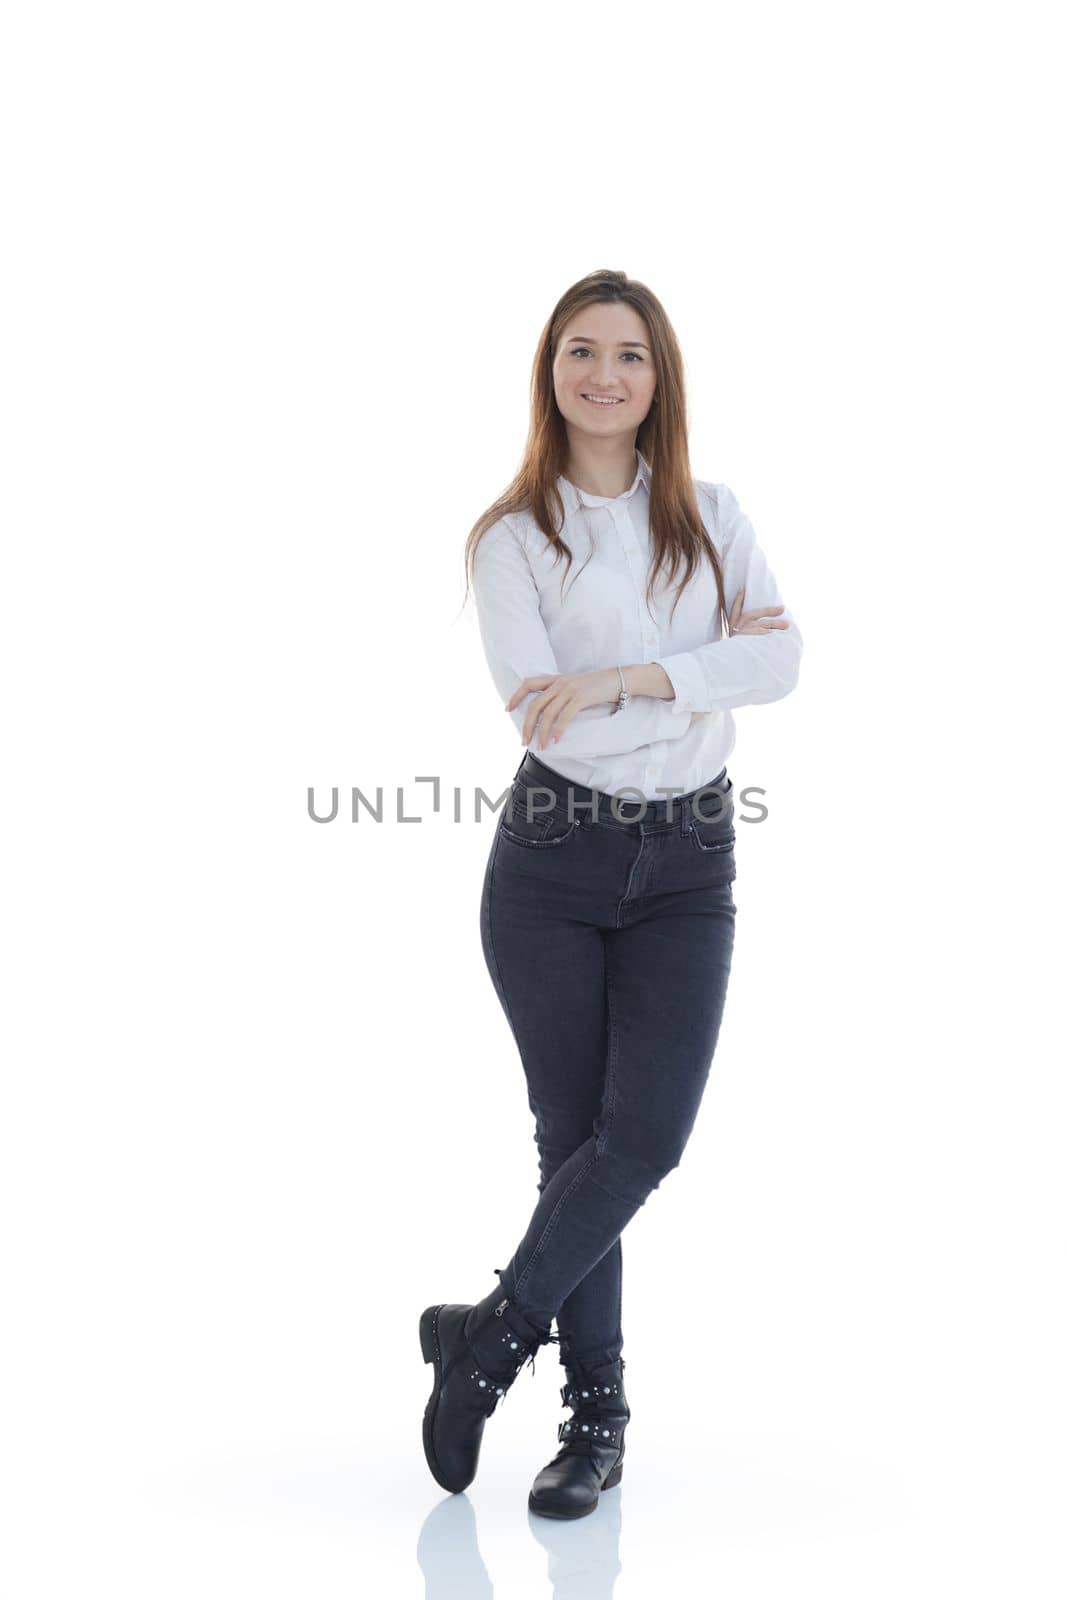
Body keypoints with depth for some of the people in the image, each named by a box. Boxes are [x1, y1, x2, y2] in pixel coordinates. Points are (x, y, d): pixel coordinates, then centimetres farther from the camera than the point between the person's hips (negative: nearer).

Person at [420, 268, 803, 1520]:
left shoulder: (710, 517, 7)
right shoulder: (511, 537, 0)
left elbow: (783, 662, -8)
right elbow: (535, 703, -13)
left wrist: (624, 677, -20)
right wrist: (703, 669, -13)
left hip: (687, 864, 2)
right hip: (552, 858, -2)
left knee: (647, 1131, -11)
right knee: (572, 1132, 5)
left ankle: (488, 1335, 9)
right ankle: (595, 1414, 19)